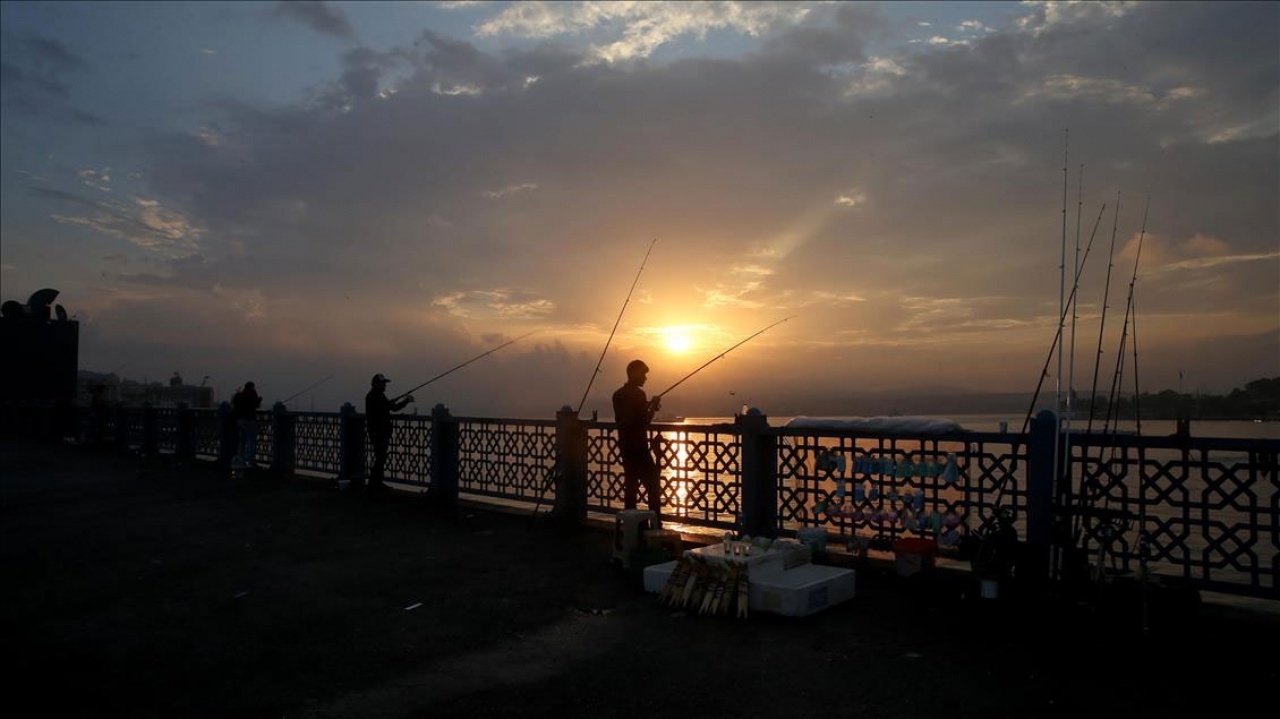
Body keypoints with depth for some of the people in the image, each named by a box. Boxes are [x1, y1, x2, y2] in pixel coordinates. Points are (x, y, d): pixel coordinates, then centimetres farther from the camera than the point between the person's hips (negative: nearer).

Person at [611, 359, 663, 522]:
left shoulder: (618, 394, 11)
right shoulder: (638, 394, -14)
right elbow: (644, 422, -17)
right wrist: (653, 407, -2)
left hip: (624, 445, 9)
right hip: (638, 447, -8)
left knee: (630, 484, 12)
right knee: (653, 486, -5)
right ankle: (656, 524, -9)